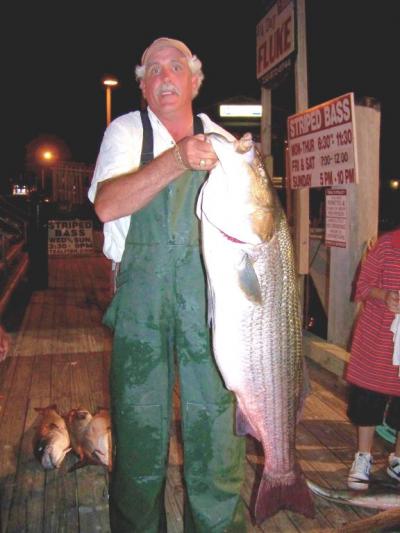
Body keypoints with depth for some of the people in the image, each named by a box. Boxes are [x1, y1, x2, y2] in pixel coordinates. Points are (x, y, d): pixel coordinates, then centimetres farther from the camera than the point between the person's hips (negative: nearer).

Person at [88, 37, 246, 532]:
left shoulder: (219, 140, 14)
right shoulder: (126, 131, 6)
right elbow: (107, 205, -13)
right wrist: (176, 161, -23)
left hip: (210, 294, 2)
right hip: (141, 294, -1)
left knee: (215, 419, 0)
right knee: (139, 422, 5)